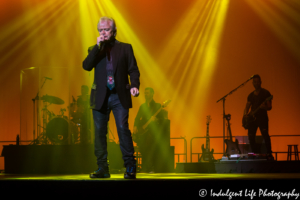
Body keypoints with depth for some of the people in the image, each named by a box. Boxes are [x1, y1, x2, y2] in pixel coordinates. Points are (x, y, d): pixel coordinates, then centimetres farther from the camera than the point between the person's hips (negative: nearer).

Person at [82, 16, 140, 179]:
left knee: (123, 129, -11)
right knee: (99, 132, 2)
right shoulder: (95, 50, 13)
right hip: (100, 97, 2)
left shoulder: (125, 48, 9)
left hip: (120, 96, -2)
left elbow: (133, 69, 4)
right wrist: (98, 46, -10)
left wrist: (134, 85, -14)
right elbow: (86, 66, -4)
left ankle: (130, 167, -6)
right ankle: (102, 168, 8)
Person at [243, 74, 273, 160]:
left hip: (262, 117, -6)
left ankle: (269, 154, -18)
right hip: (252, 118, 6)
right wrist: (245, 113, 0)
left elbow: (269, 107, -5)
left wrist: (264, 107, -27)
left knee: (265, 135, -20)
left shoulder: (265, 93, 1)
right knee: (251, 137, -1)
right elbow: (247, 107, 21)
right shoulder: (251, 95, 18)